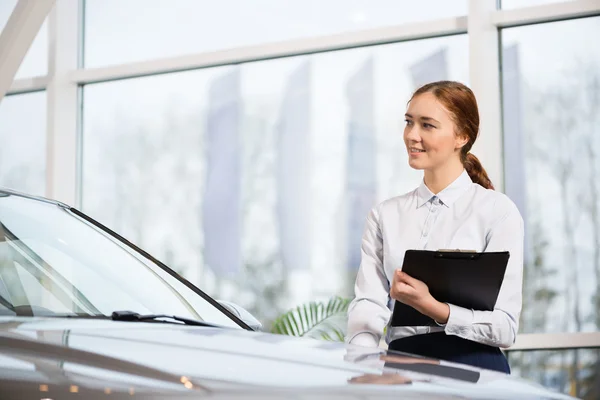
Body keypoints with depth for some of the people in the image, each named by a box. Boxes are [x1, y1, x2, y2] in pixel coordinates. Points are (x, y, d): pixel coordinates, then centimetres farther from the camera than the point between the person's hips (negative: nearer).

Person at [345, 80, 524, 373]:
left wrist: (431, 307, -18)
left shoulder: (498, 211, 2)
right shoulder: (385, 215, 16)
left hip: (473, 365, -3)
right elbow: (366, 308, 4)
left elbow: (505, 328, -4)